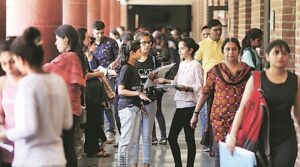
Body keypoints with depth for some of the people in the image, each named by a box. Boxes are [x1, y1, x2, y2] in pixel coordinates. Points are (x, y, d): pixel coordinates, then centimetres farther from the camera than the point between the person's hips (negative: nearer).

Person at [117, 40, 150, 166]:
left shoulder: (133, 68, 13)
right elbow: (121, 90, -16)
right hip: (127, 107, -9)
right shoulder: (126, 68, -12)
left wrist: (139, 101, 17)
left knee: (133, 140, 11)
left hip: (135, 106, 9)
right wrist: (138, 93, -19)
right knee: (126, 140, -4)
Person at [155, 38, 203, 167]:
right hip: (180, 105, 8)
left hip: (189, 106, -8)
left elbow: (199, 87, -14)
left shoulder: (195, 65, -9)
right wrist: (165, 81, 5)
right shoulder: (182, 64, 14)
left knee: (189, 139, 1)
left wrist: (186, 88, -27)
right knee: (172, 137, 8)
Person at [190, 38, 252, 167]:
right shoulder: (215, 71, 4)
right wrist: (196, 113, 3)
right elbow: (205, 93, 6)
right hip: (220, 118, 0)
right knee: (221, 154, 1)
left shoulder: (247, 70, 4)